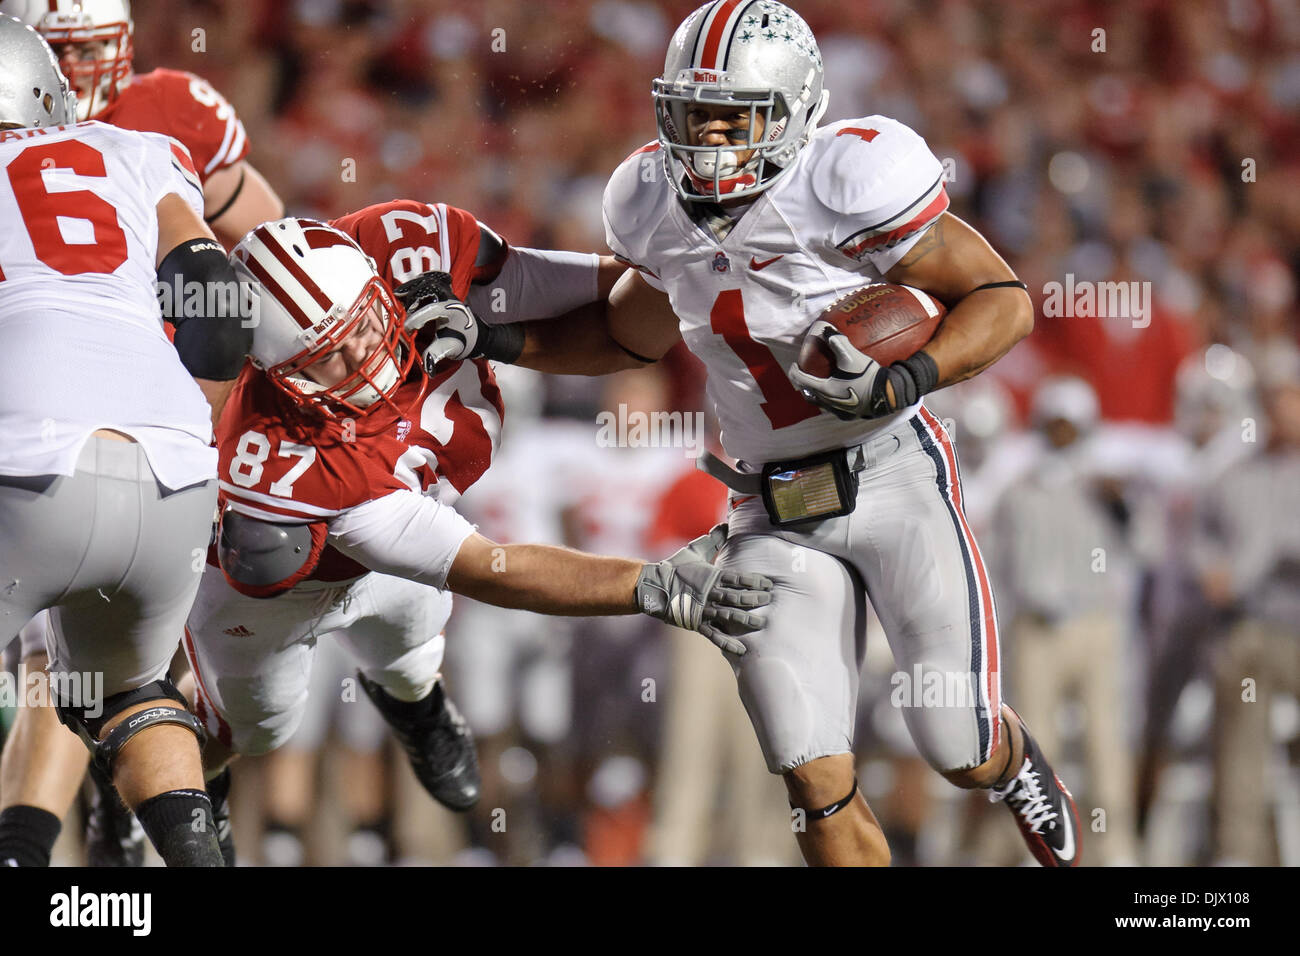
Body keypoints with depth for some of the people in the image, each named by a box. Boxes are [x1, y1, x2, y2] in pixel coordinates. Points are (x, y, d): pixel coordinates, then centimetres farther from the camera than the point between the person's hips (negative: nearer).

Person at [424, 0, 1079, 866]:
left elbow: (1004, 300, -14)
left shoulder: (843, 185, -19)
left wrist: (900, 383, -29)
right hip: (777, 515, 4)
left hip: (893, 477, -4)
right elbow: (633, 339, 22)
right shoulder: (658, 205, 1)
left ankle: (1017, 763, 40)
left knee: (965, 754, 2)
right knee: (817, 782, -7)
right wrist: (500, 341, 8)